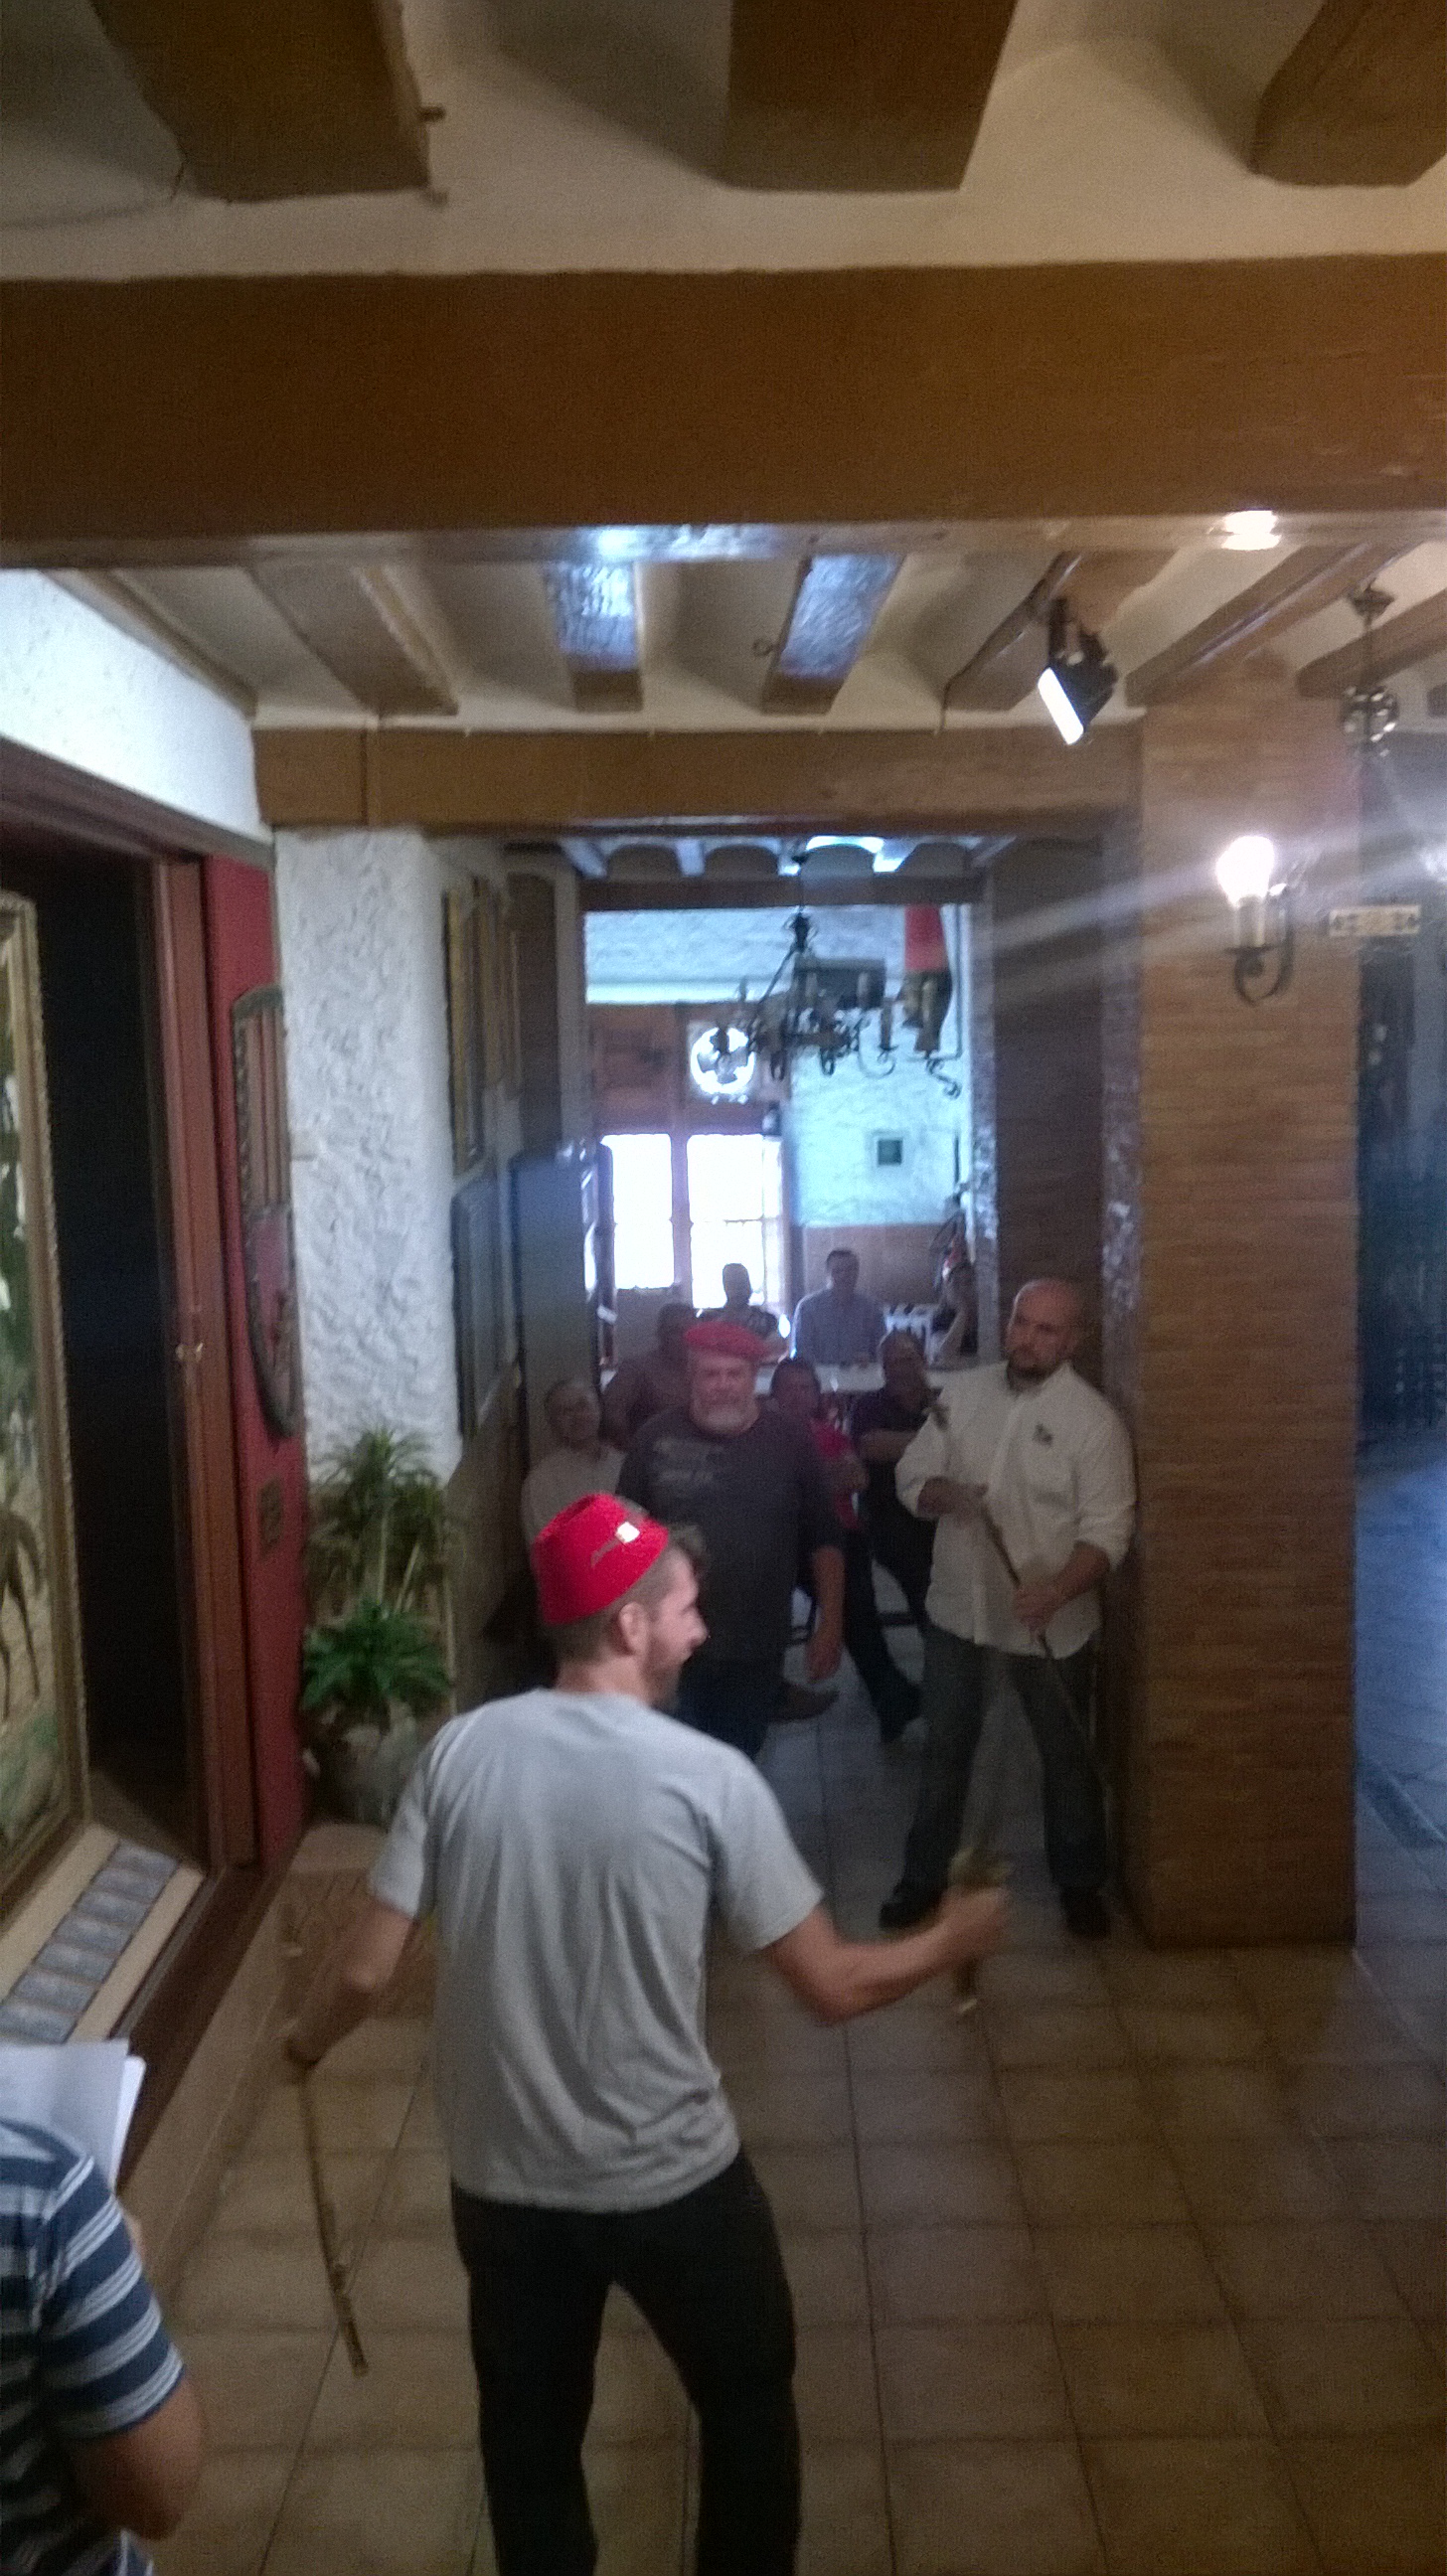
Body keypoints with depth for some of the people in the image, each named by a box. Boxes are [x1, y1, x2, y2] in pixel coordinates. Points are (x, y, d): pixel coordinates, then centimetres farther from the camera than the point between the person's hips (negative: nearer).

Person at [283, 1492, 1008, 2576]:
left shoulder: (460, 1751, -10)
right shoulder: (710, 1778, -18)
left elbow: (367, 1968, -7)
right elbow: (833, 1987, -12)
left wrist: (307, 2043, 15)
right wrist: (952, 1940, 6)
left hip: (502, 2181, 3)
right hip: (674, 2180, -3)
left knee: (530, 2435, 24)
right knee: (749, 2403, 24)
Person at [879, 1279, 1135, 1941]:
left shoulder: (1093, 1420, -14)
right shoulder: (962, 1392, -1)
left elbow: (1106, 1531, -18)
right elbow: (911, 1475, 3)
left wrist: (1056, 1591, -34)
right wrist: (943, 1493, -20)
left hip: (1052, 1623, -3)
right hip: (958, 1608, 3)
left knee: (1066, 1755, 15)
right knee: (944, 1748, 16)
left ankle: (1080, 1881, 35)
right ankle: (924, 1874, 33)